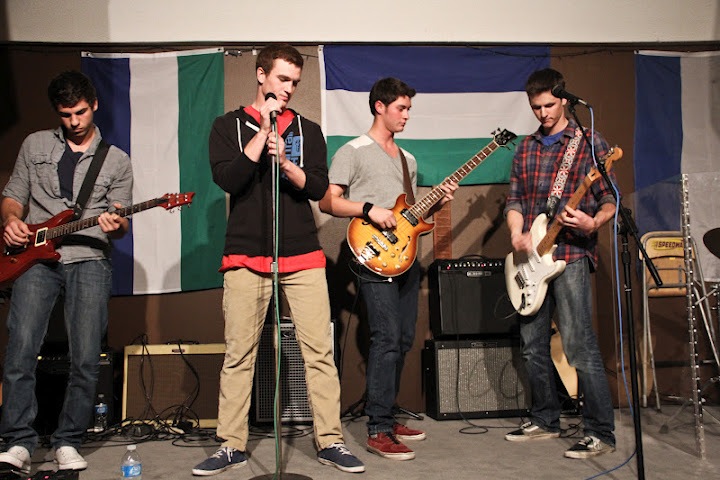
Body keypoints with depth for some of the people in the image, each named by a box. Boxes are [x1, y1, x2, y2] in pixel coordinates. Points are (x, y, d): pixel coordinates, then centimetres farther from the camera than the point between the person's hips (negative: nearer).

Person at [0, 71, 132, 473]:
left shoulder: (117, 160, 11)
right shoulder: (35, 145, 16)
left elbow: (121, 226, 8)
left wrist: (116, 225, -15)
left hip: (89, 260, -1)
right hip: (36, 257, 1)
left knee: (87, 359, -7)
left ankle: (68, 442, 7)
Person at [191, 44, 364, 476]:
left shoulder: (308, 130, 13)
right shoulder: (229, 126, 9)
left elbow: (318, 187, 2)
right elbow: (227, 179, -8)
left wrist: (284, 161, -14)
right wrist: (263, 130, -8)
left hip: (303, 256, 1)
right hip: (246, 256, -1)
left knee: (319, 351, -1)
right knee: (239, 355, 2)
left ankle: (330, 441, 8)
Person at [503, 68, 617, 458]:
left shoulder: (590, 143, 0)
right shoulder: (526, 148, 16)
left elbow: (610, 200, -2)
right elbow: (514, 200, 14)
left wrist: (593, 223, -24)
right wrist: (517, 235, -5)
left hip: (570, 254, -6)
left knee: (579, 347, -10)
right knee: (532, 345, 12)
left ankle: (600, 433, 0)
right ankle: (546, 420, 26)